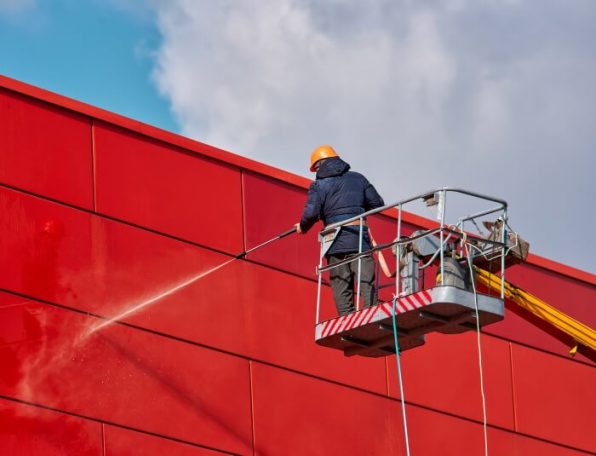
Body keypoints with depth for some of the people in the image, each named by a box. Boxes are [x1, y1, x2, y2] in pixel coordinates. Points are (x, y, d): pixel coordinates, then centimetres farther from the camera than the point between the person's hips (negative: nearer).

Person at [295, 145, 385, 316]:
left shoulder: (319, 185, 1)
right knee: (367, 284, -2)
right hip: (359, 238, 2)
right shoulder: (358, 178, 11)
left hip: (336, 242, -2)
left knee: (341, 289, 4)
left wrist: (303, 227, 10)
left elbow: (311, 213, -10)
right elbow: (377, 203, 12)